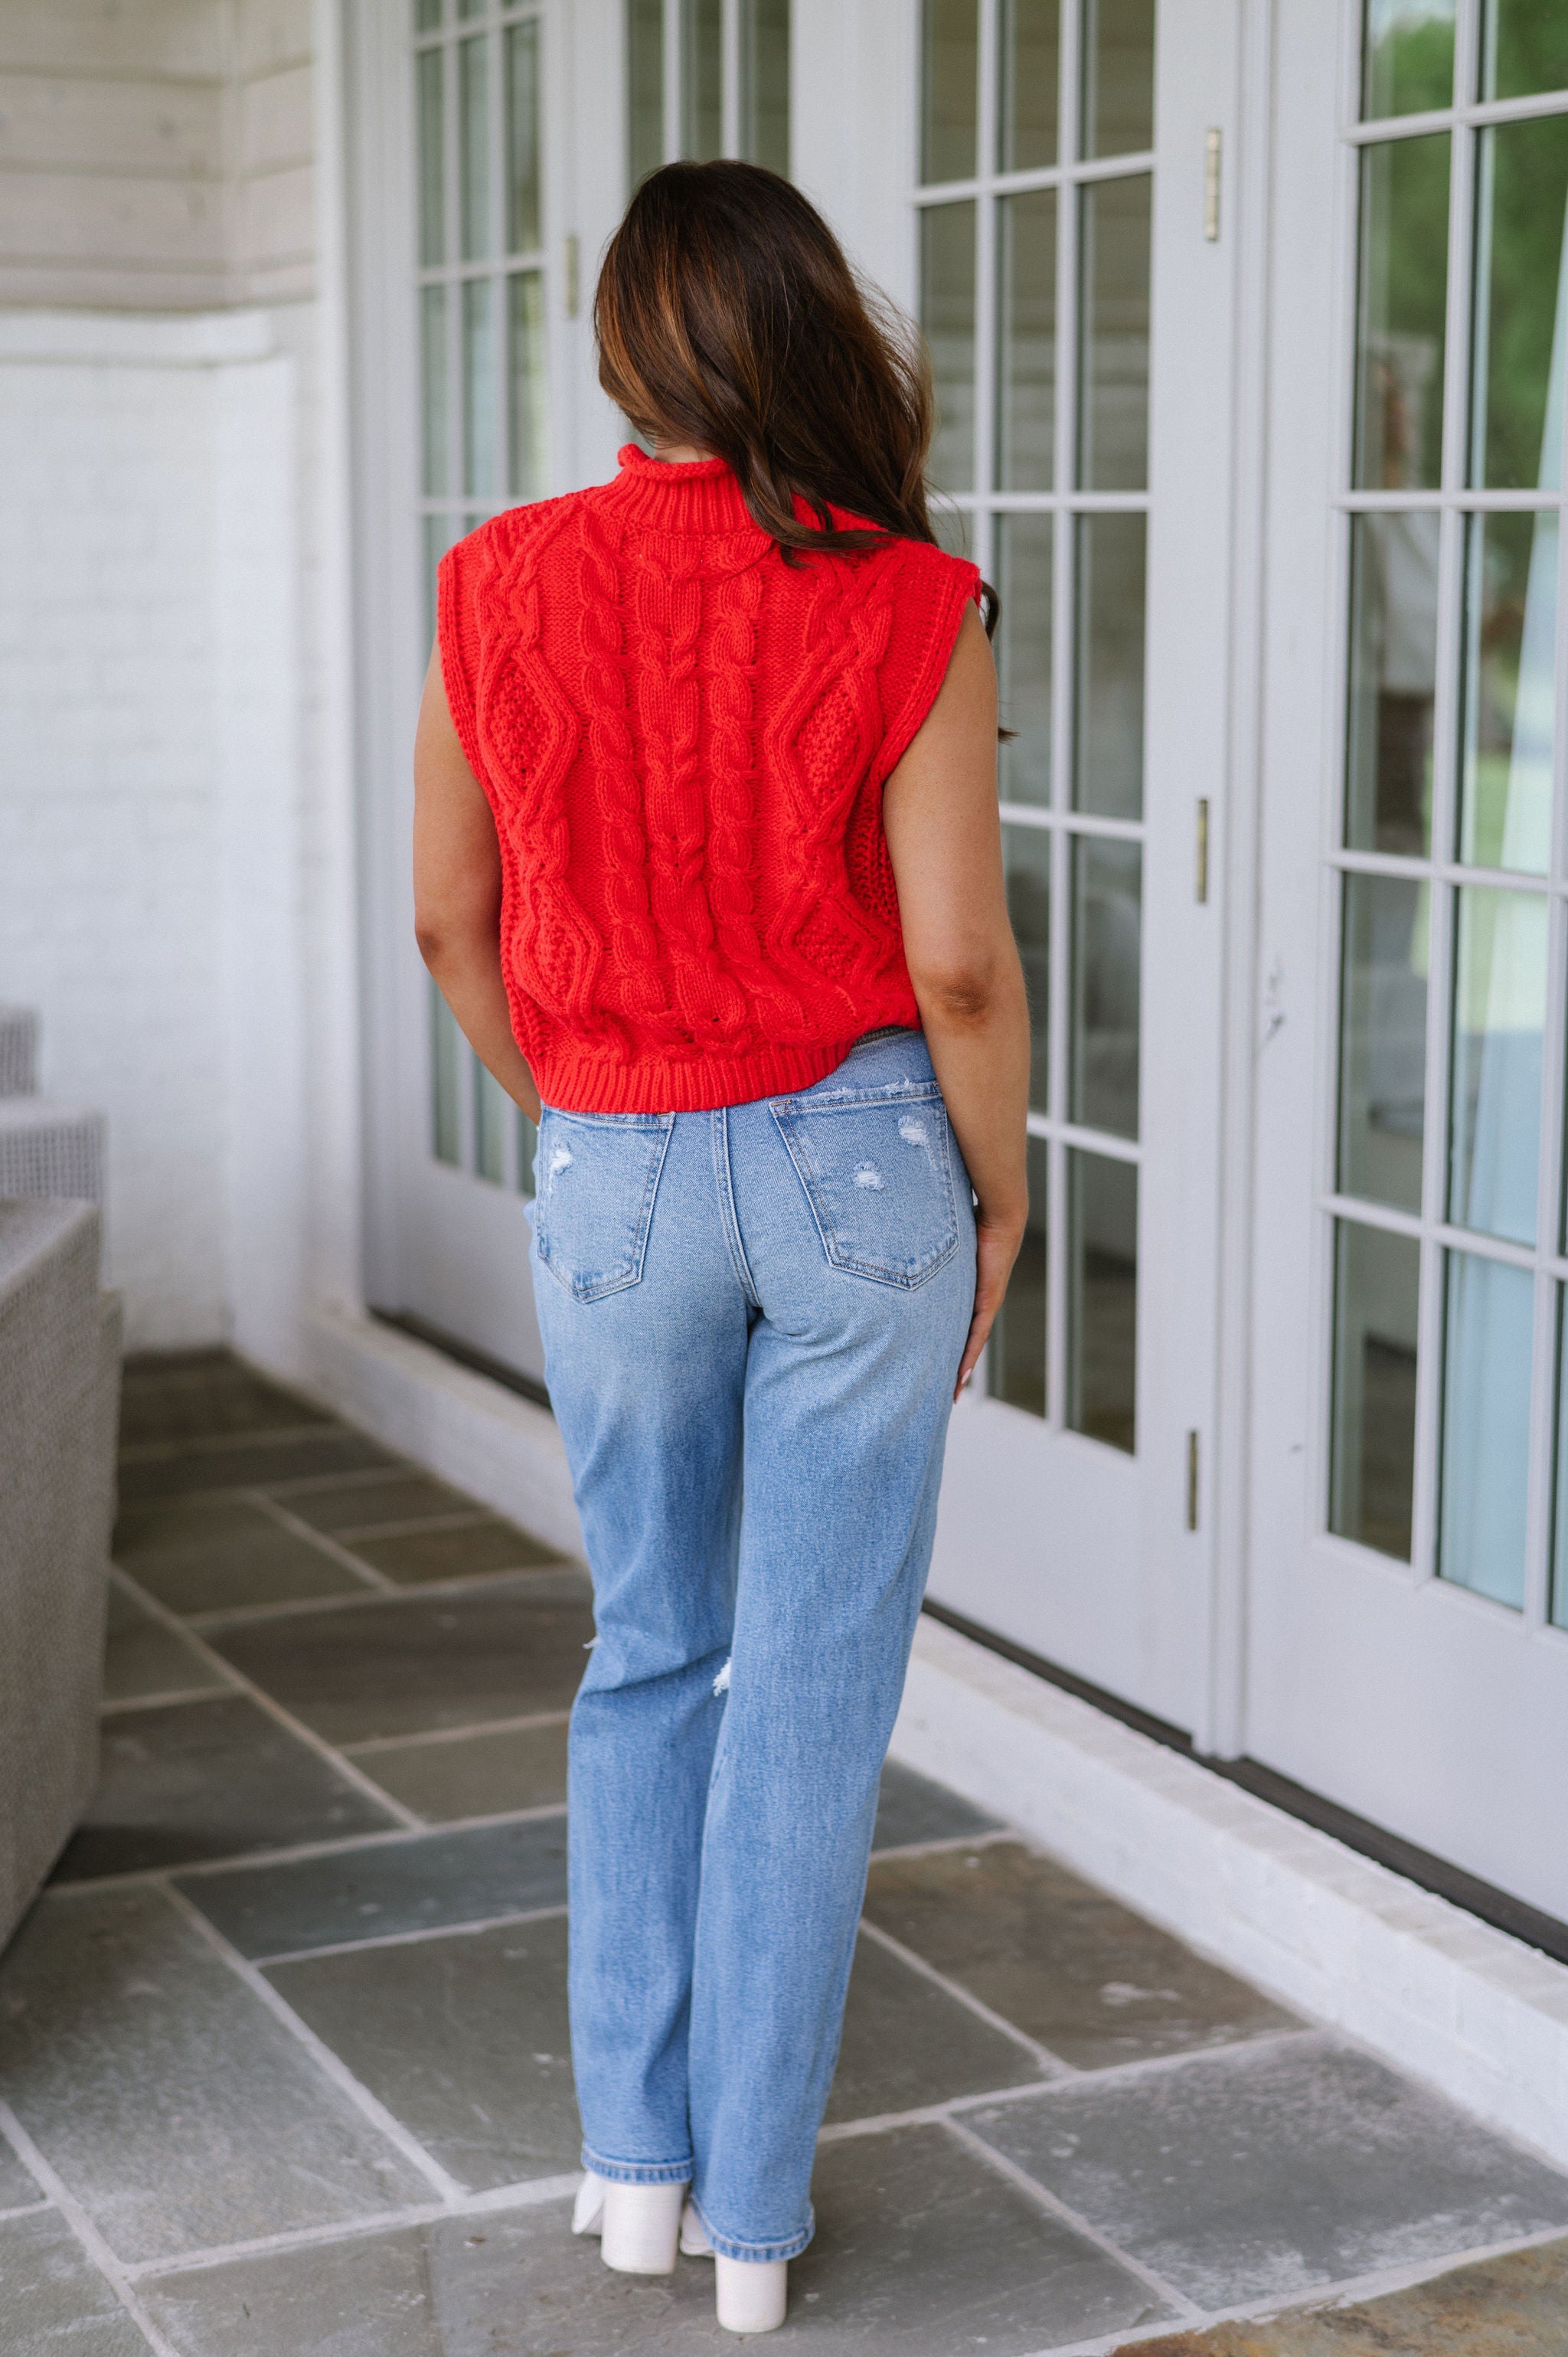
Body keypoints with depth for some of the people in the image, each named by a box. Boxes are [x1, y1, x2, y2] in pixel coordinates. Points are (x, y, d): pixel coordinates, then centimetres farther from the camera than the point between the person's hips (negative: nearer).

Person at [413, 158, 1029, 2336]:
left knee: (647, 1657, 21)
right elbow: (958, 963, -14)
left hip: (613, 1180, 3)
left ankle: (636, 2158, 25)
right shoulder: (906, 615, -13)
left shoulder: (498, 590, -5)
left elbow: (451, 921, 3)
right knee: (815, 1691, 8)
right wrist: (1001, 1192, 2)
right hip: (857, 1169, -2)